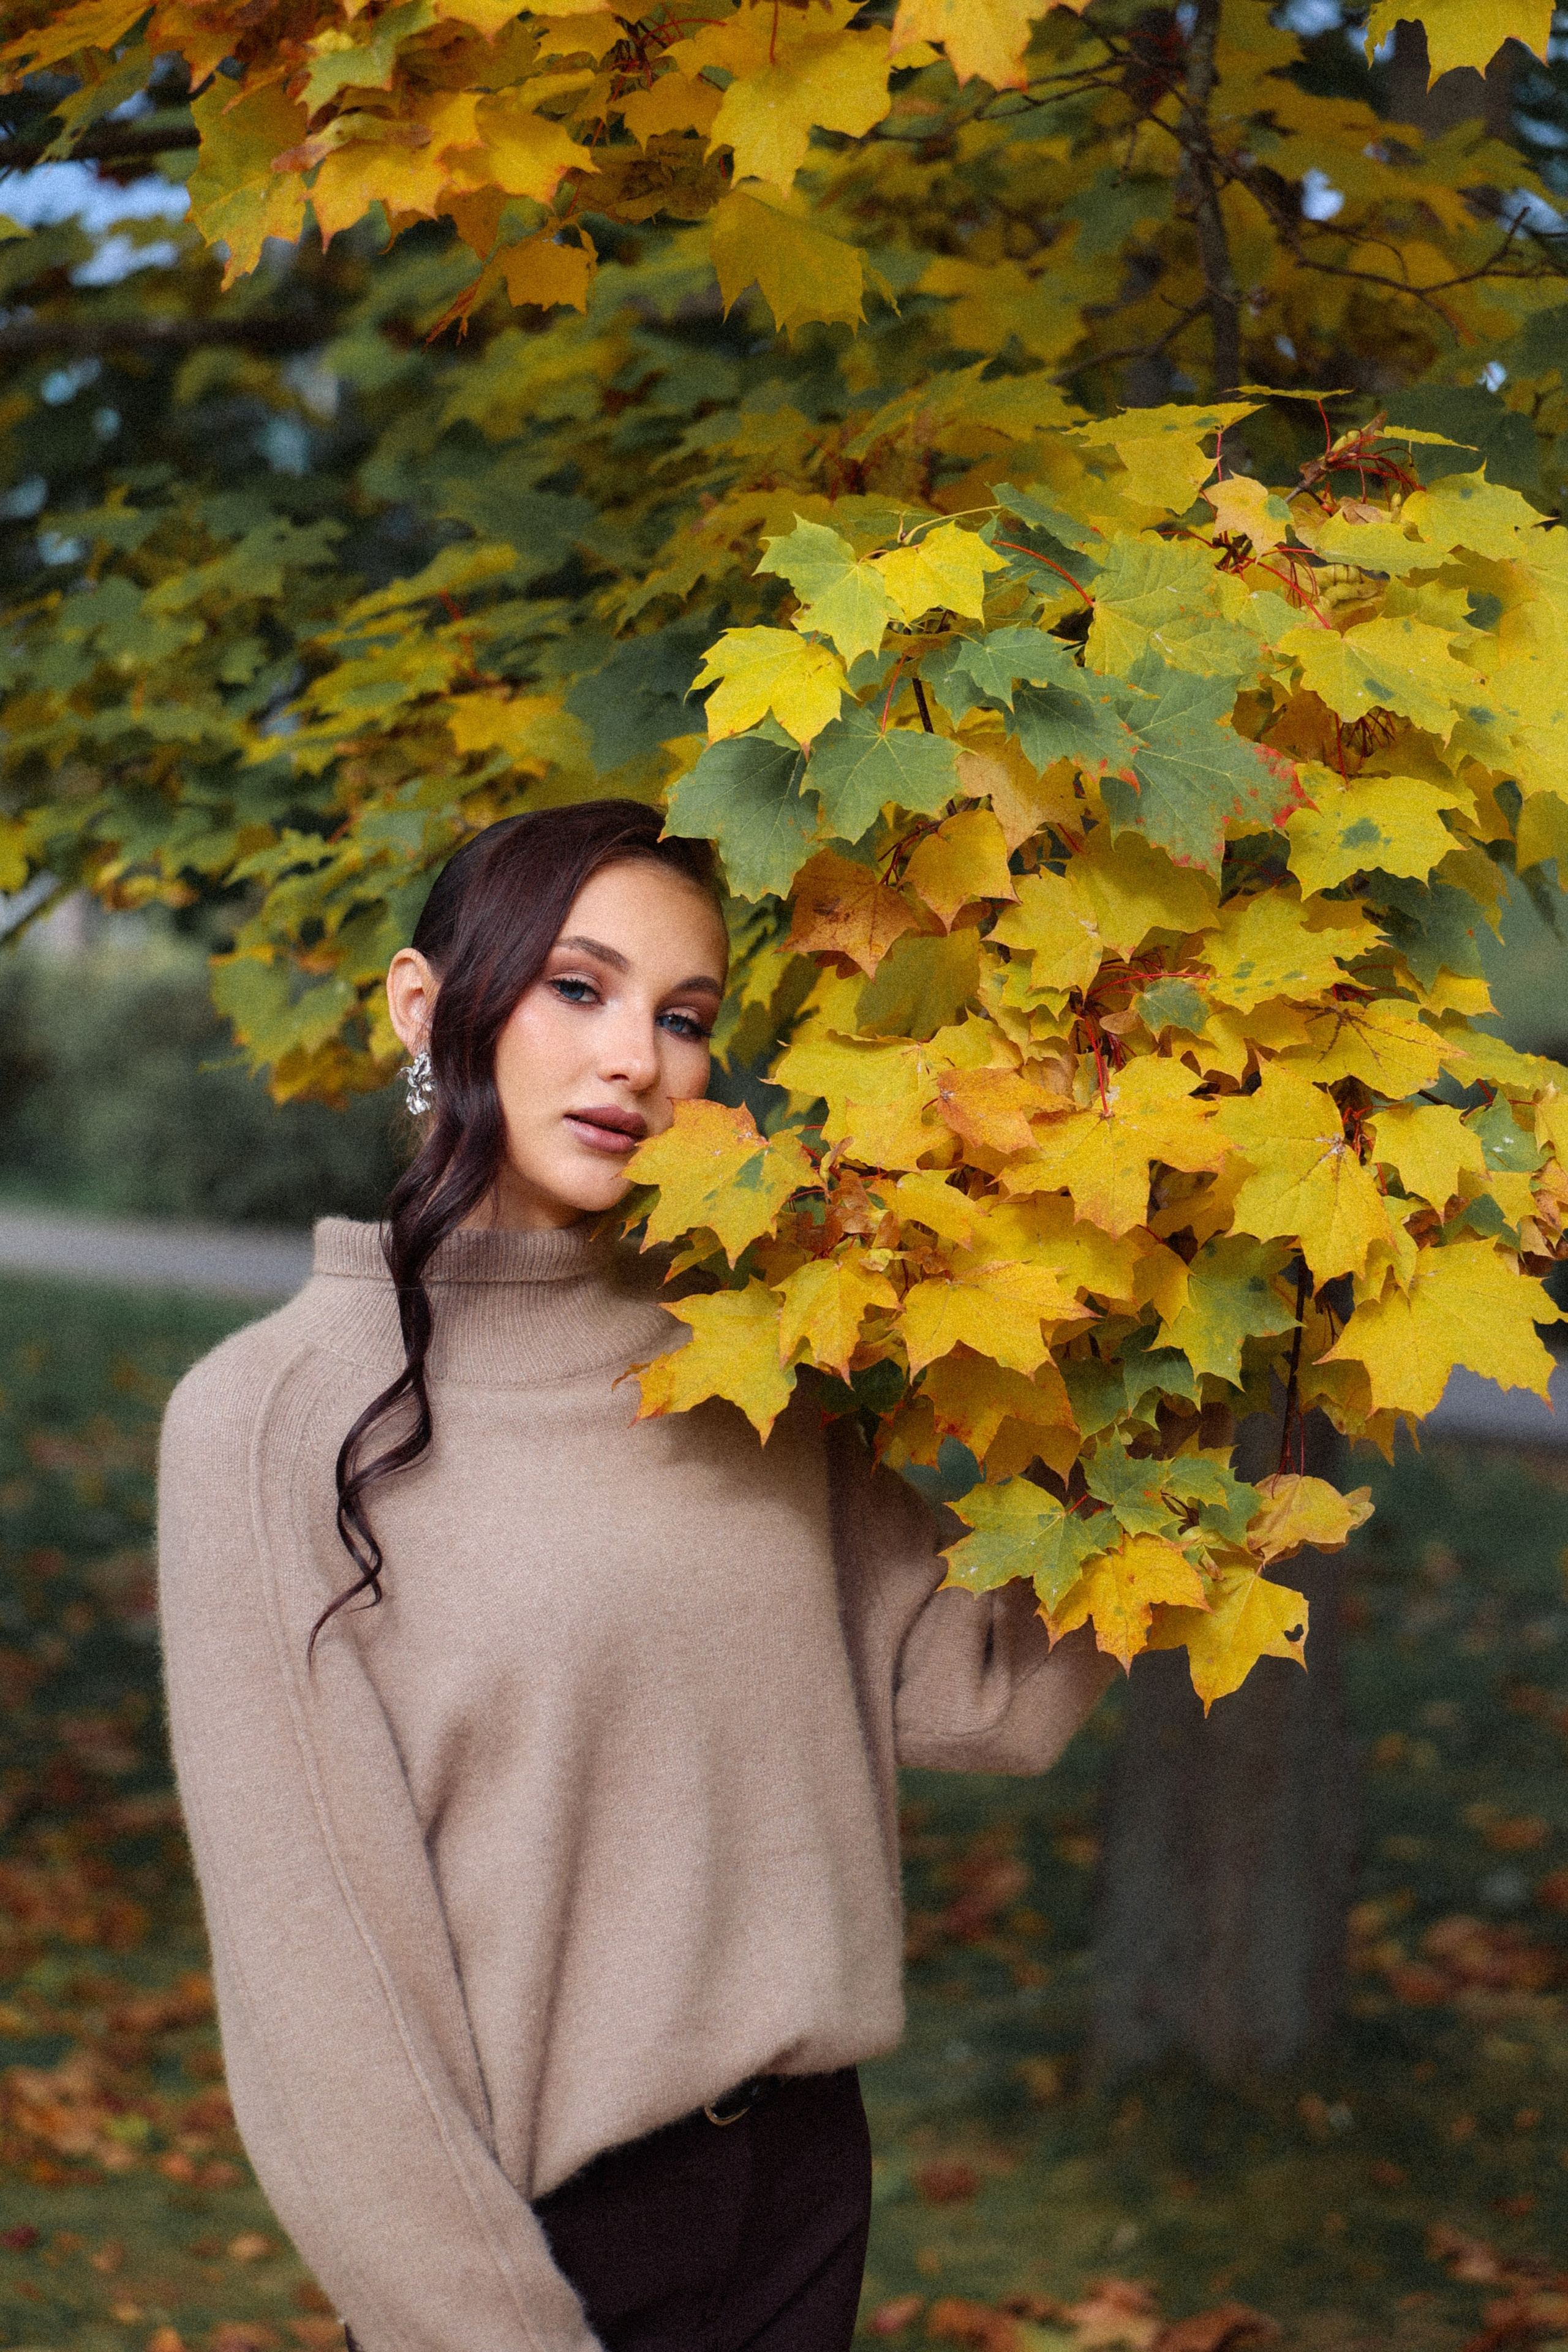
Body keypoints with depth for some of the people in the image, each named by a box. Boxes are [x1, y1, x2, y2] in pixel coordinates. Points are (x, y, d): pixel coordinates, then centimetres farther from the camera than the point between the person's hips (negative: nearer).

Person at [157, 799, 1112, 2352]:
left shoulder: (742, 1377, 5)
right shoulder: (277, 1416, -11)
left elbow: (996, 1697, 1)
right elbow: (309, 1943, -12)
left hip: (802, 2180, 5)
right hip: (528, 2224, -5)